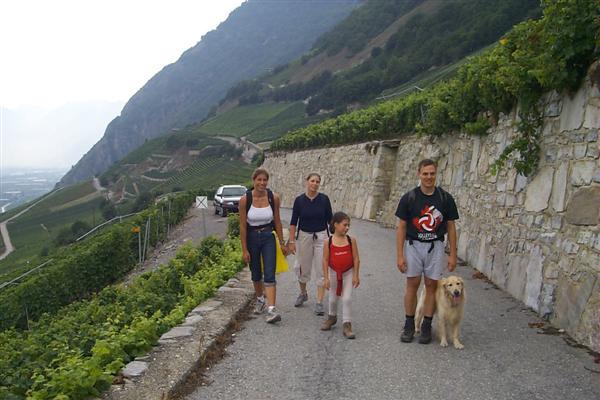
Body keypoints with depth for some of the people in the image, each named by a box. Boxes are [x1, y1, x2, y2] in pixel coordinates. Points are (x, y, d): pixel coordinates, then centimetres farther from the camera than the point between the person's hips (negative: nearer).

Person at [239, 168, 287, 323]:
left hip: (268, 237, 0)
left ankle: (271, 309, -13)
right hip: (251, 238, 0)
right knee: (256, 274, 17)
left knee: (269, 274, -10)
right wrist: (244, 250, -9)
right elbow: (243, 226, -10)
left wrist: (282, 243, 5)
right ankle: (260, 299, 42)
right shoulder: (245, 199, -13)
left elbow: (277, 222, 2)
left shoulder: (274, 198, -8)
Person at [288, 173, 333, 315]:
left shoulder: (324, 199, -4)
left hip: (321, 236, 0)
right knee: (303, 267, 12)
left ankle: (319, 302, 5)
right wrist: (291, 241, -4)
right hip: (304, 236, 1)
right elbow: (293, 222, -1)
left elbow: (330, 219, 3)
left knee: (321, 270, -2)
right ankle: (303, 293, 37)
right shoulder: (299, 200, -4)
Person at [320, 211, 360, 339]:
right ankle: (332, 317, 43)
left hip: (348, 273, -1)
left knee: (346, 299, -5)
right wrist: (326, 278, -11)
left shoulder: (351, 240, -11)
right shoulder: (328, 242, -13)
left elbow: (356, 259, -8)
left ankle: (347, 325, 4)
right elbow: (325, 260, -10)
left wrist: (356, 275, -9)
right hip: (334, 272, 1)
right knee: (333, 299, 17)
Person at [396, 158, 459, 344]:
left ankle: (426, 326, 17)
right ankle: (409, 325, 16)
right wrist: (400, 255, -7)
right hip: (413, 245, -1)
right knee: (412, 285, 3)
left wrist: (453, 254, 0)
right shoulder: (409, 197, -5)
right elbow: (401, 227, -3)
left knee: (432, 286, 5)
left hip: (435, 247, 1)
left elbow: (451, 227, 3)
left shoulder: (445, 198, -2)